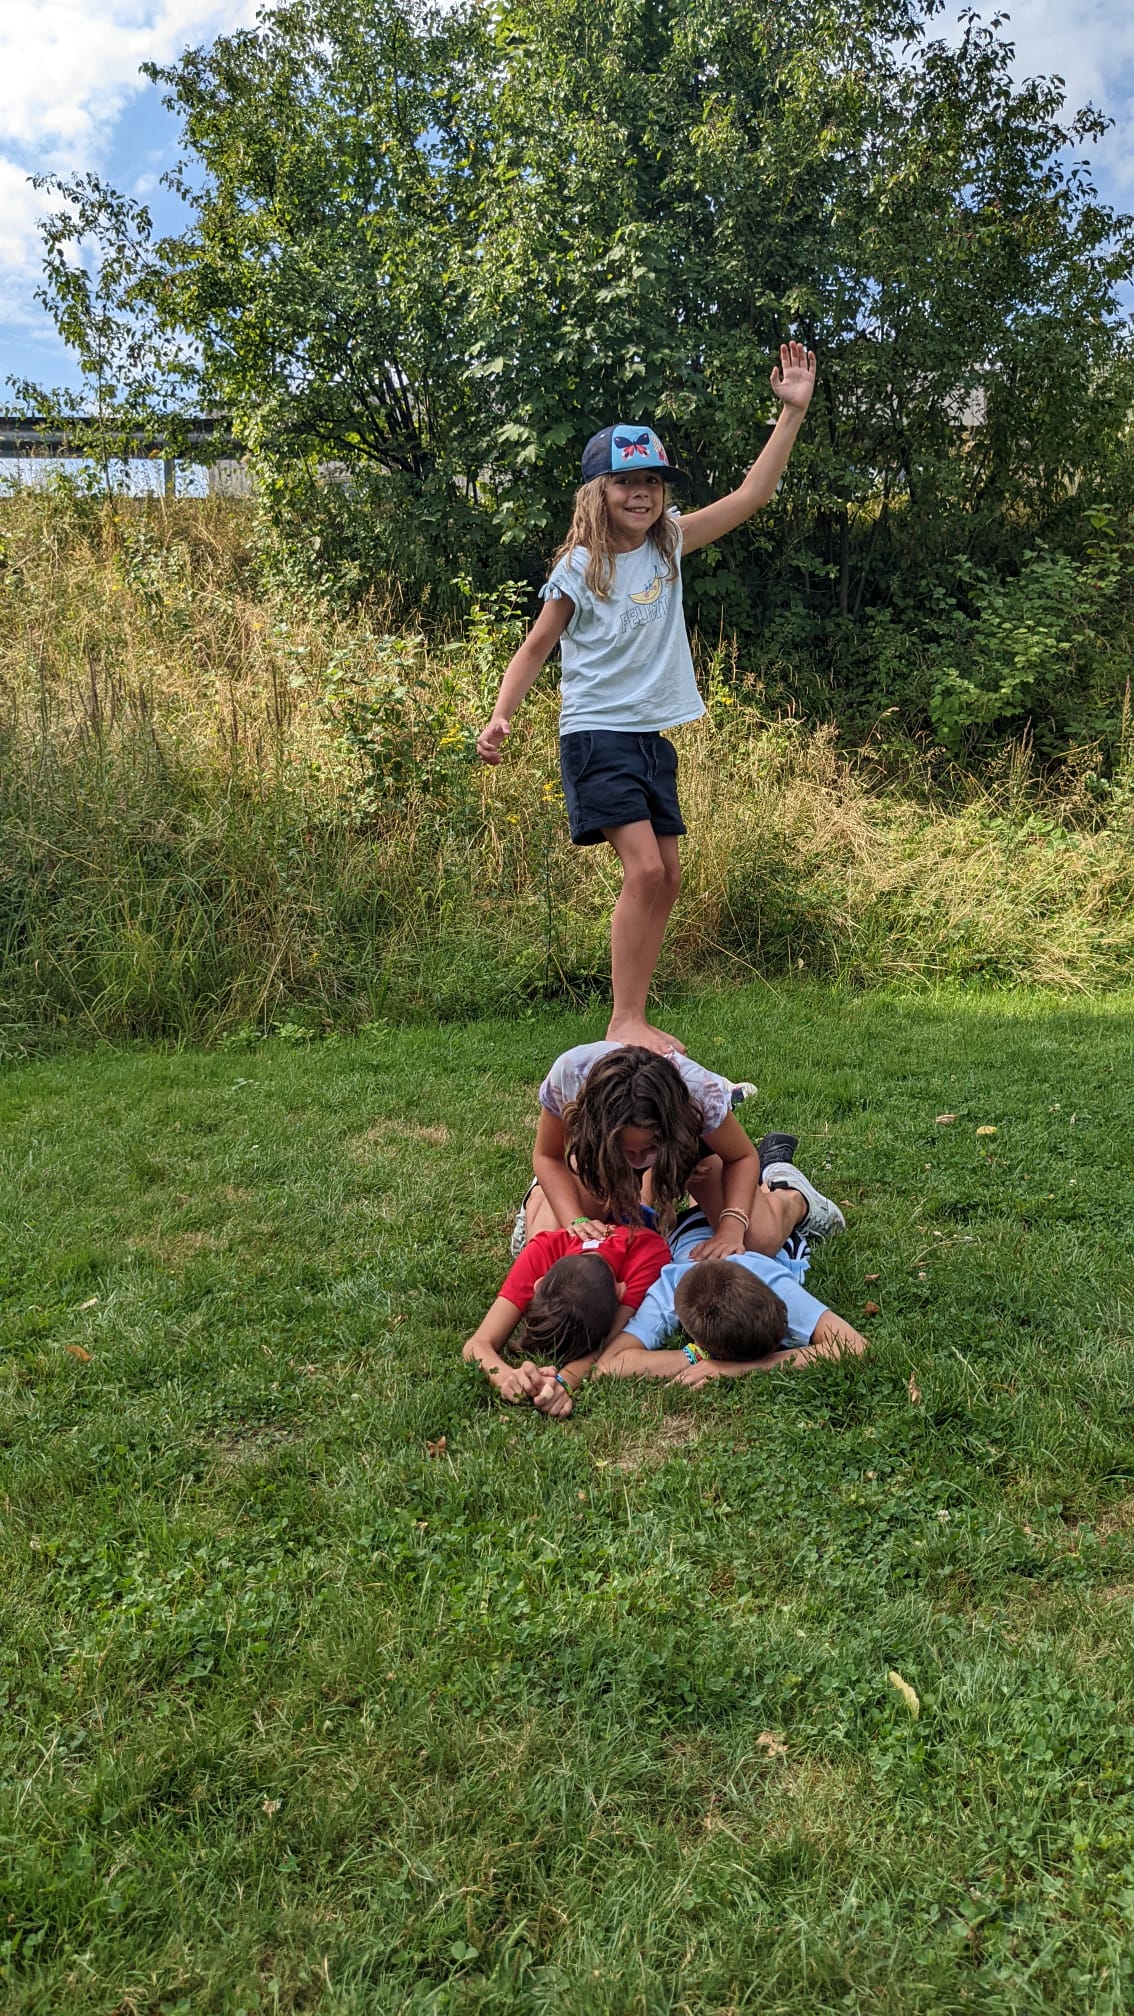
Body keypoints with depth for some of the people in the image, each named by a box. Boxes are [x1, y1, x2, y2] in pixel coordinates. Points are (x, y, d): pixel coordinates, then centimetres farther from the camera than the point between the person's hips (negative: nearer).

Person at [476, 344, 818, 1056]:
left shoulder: (669, 544, 6)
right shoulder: (579, 567, -6)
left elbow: (752, 495, 3)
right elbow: (537, 648, 1)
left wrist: (793, 412, -3)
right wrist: (501, 718, -12)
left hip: (653, 737, 6)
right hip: (597, 736, -6)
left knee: (667, 878, 5)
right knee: (644, 869, -17)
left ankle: (637, 1018, 14)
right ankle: (623, 1022, -9)